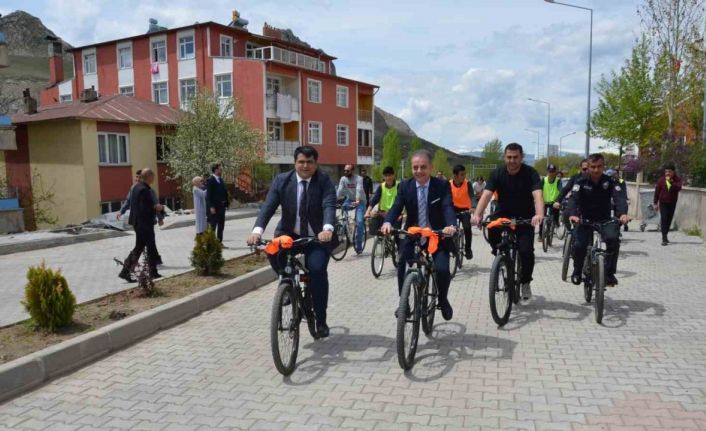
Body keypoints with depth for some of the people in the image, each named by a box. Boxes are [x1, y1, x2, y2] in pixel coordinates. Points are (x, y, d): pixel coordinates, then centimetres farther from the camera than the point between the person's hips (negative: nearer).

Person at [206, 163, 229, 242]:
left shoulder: (221, 180, 13)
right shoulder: (210, 180, -9)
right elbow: (208, 195, -14)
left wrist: (227, 202, 6)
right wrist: (211, 207, -20)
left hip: (222, 206, 8)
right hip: (214, 207, -8)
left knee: (221, 226, 11)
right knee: (213, 226, -2)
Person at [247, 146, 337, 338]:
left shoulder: (324, 181, -11)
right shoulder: (282, 180, -6)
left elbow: (329, 206, -26)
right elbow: (268, 206, -17)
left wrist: (327, 229, -47)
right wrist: (257, 230, -34)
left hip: (317, 237, -1)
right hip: (289, 234, 2)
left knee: (317, 270, -21)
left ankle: (321, 321, -4)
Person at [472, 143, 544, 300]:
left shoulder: (530, 173, -15)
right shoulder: (497, 173, -11)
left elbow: (537, 195, -30)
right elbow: (486, 194, -23)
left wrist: (539, 214, -49)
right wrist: (477, 214, -39)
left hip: (525, 216, -1)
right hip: (503, 213, 1)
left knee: (526, 250, -16)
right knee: (491, 226, -32)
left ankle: (525, 282, 10)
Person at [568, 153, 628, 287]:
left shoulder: (610, 182, -8)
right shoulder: (581, 182, -11)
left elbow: (619, 198, -23)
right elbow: (573, 198, -26)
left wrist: (623, 213, -45)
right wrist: (573, 214, -47)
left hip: (605, 219, 1)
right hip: (585, 219, 0)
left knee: (613, 239, -27)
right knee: (579, 245, -20)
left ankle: (609, 273, -10)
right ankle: (577, 272, 9)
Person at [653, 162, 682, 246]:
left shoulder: (677, 179, -4)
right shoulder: (661, 180, -6)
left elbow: (679, 187, -23)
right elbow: (657, 191, 1)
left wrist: (671, 182, -37)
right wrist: (656, 202, 3)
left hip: (672, 203, 2)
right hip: (663, 203, -2)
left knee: (669, 219, 9)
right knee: (664, 219, -11)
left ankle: (665, 235, 25)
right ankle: (664, 238, -14)